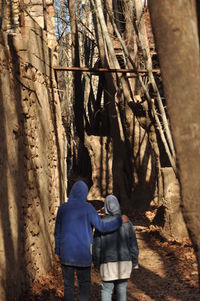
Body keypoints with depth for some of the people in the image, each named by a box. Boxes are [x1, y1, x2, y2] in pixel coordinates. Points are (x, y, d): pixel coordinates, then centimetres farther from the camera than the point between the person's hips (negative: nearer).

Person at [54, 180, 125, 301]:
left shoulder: (62, 208, -2)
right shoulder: (88, 209, -11)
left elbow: (57, 232, 5)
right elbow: (102, 227, -9)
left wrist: (58, 251, 16)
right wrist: (120, 220, 2)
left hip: (66, 253, 2)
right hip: (83, 254, -2)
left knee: (68, 285, 12)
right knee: (84, 284, 16)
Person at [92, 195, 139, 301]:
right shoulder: (126, 223, -3)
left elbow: (96, 246, -5)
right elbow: (133, 244, -2)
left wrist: (96, 263, 7)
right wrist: (135, 262, 7)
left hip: (108, 262, -2)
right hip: (124, 262, 2)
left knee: (106, 290, 7)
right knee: (121, 289, 14)